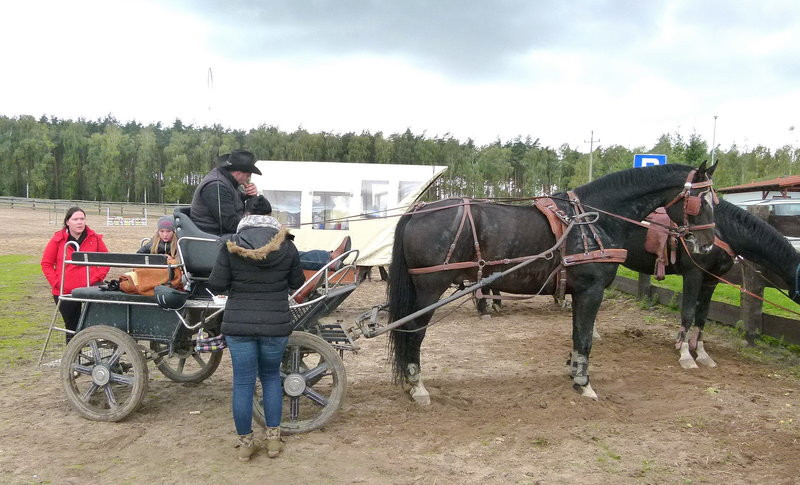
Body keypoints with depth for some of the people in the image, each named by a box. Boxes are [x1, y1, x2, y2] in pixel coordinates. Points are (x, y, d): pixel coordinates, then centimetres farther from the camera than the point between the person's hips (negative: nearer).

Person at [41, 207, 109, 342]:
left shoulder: (95, 239, 1)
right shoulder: (58, 239, 0)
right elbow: (46, 263, 5)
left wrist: (97, 278, -5)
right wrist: (56, 283, -5)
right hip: (65, 293, 1)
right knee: (71, 327, 11)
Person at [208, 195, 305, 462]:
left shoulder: (231, 246, -9)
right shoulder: (287, 245, -4)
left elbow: (216, 285, -7)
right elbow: (297, 283, 5)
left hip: (239, 324, -1)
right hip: (276, 324, 1)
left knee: (242, 382, 9)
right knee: (271, 377, 20)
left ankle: (244, 443, 21)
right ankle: (273, 438, 22)